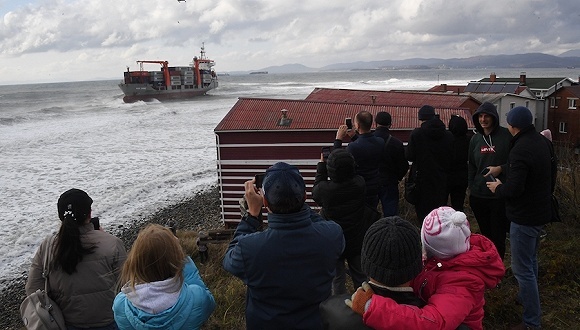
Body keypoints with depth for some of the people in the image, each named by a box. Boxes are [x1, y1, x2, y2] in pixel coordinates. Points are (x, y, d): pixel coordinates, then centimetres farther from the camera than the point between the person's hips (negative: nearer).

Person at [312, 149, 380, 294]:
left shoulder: (324, 189, -26)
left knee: (337, 279, 13)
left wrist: (321, 164, 2)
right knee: (361, 277, 21)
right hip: (357, 241, 3)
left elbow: (315, 193, -2)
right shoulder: (359, 184, -19)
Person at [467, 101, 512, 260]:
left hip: (500, 196, -5)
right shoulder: (475, 139, 10)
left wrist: (501, 169, -17)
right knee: (485, 235, 16)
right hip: (478, 196, 5)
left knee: (498, 237, 2)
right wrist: (471, 187, 10)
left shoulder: (507, 136, -8)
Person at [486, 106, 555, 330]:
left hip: (524, 217, -10)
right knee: (530, 260, 26)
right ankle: (528, 298, 43)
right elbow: (551, 173, 18)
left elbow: (515, 188, -29)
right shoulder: (542, 142, 5)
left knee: (522, 268, -3)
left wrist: (498, 188, -10)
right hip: (541, 211, 10)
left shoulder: (520, 150, -26)